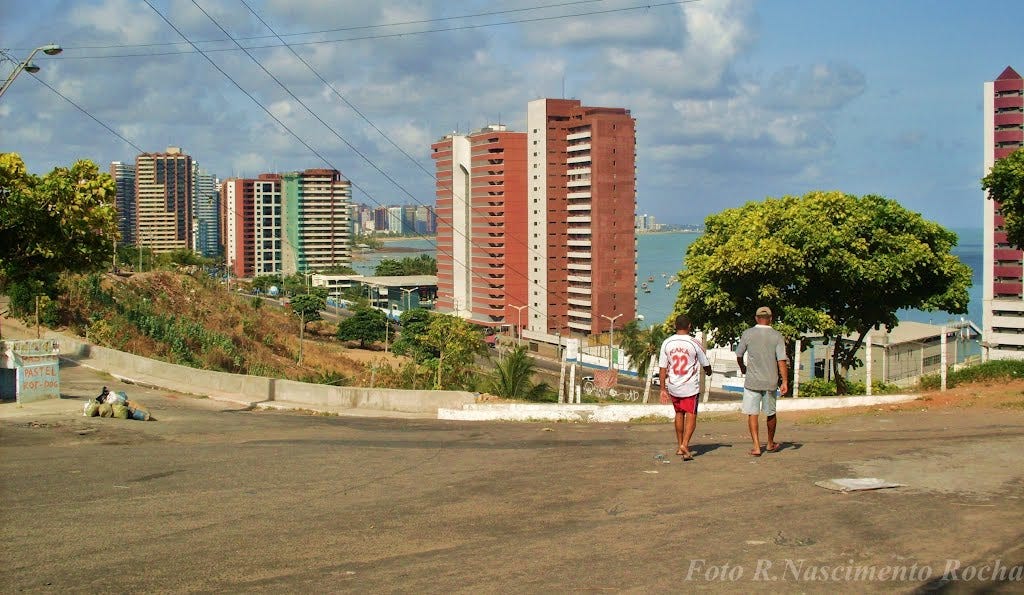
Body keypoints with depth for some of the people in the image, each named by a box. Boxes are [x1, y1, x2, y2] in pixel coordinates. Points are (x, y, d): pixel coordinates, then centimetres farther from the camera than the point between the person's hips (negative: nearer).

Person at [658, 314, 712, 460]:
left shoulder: (667, 343, -1)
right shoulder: (694, 343, -8)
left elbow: (662, 368, -1)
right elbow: (706, 365, 4)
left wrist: (663, 389, 5)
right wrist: (708, 372, 27)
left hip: (673, 386, 4)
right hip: (690, 387, -4)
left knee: (679, 414, 19)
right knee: (691, 415, 1)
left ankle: (680, 446, 25)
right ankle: (685, 444, -17)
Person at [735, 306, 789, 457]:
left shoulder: (747, 334, -3)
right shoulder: (777, 336, -4)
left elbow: (739, 355, 7)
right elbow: (782, 361, -9)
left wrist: (743, 369, 27)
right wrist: (785, 382, -6)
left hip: (752, 380, -1)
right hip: (770, 381, 2)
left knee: (752, 413, 2)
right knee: (770, 413, 16)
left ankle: (756, 447, -7)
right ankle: (770, 444, 32)